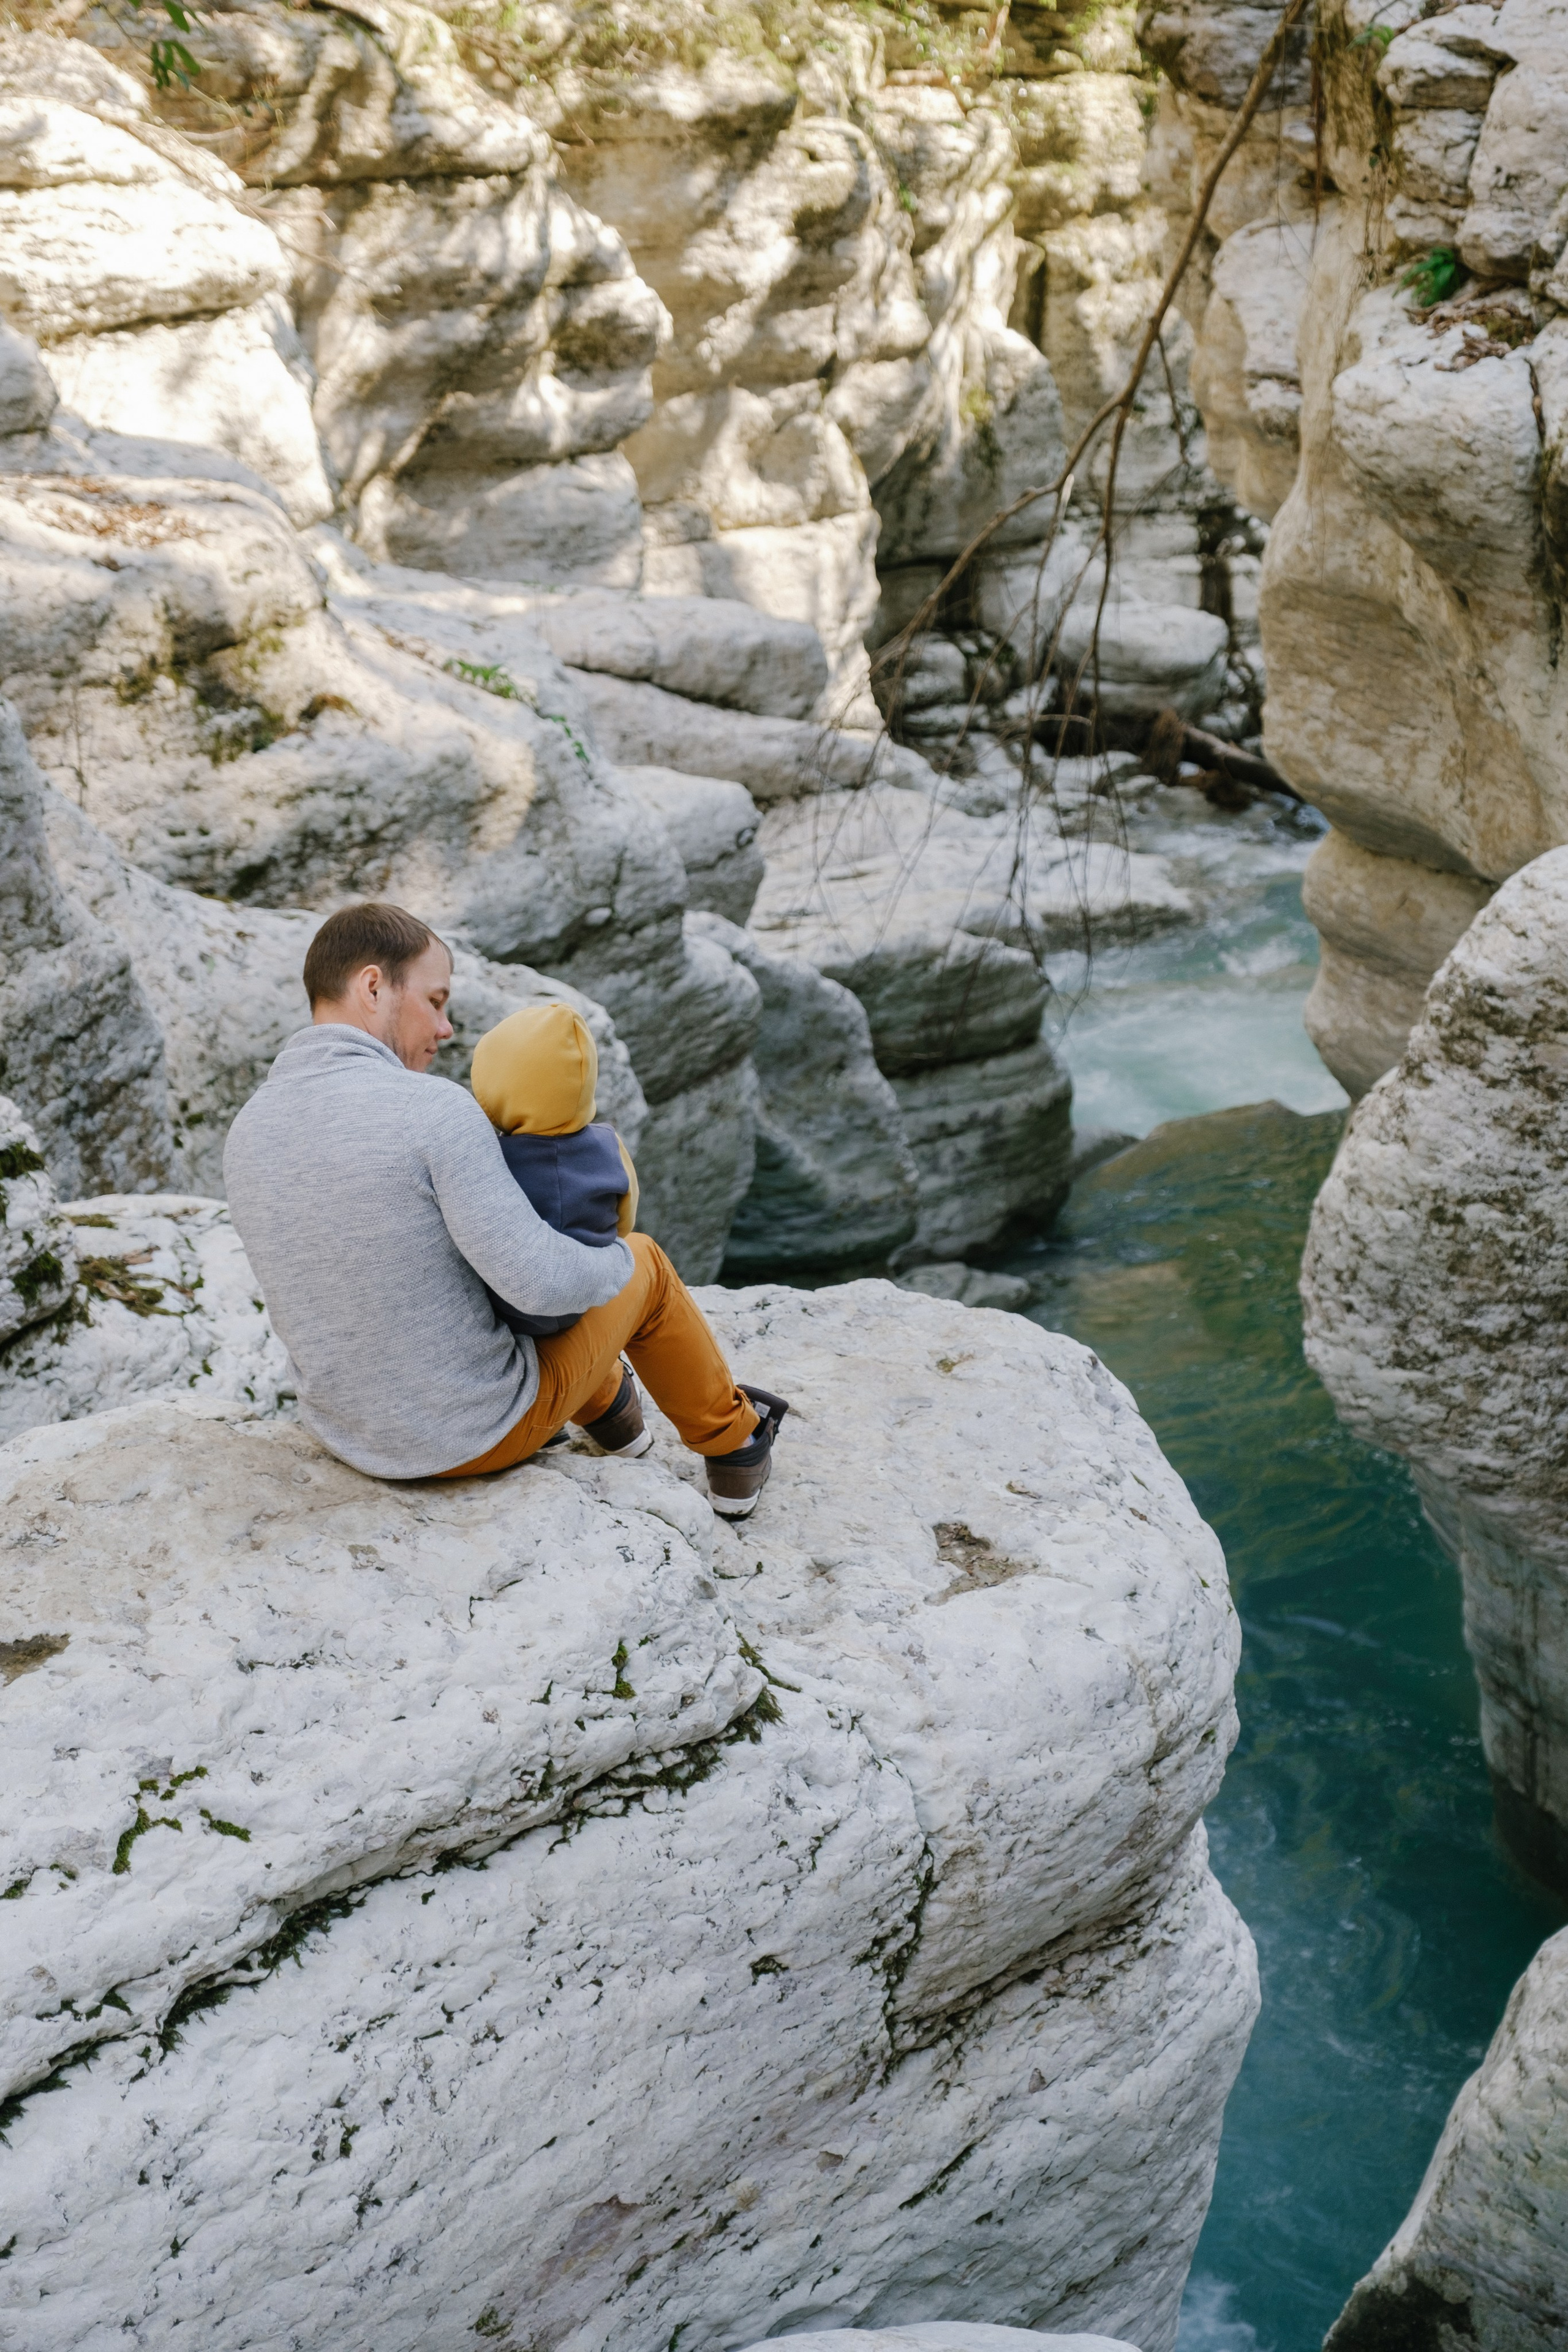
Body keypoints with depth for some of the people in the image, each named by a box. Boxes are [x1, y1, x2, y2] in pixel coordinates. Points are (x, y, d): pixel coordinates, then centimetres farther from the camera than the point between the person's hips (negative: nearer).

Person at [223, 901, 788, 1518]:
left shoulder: (246, 1133, -5)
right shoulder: (434, 1110, -26)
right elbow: (543, 1283, -26)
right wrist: (617, 1263, -4)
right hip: (484, 1432, -6)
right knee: (644, 1264, 19)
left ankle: (606, 1405, 53)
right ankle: (732, 1445, 40)